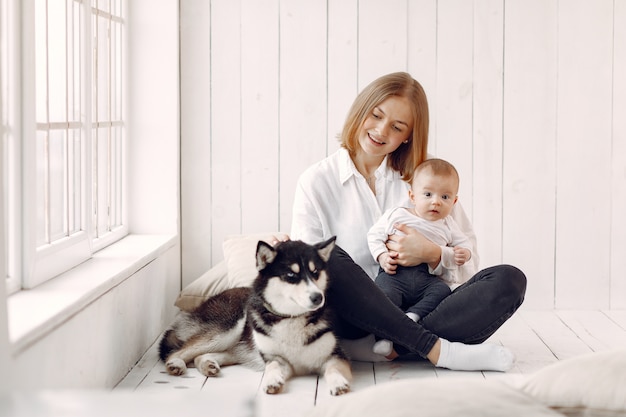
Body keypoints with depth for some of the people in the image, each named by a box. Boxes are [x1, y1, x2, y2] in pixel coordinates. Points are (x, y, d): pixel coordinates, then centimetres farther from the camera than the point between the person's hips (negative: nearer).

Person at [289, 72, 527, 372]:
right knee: (328, 257, -34)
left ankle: (390, 347, -33)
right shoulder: (317, 181, 8)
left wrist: (432, 254, -11)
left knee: (509, 280, -22)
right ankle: (437, 349, -33)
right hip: (353, 318, -2)